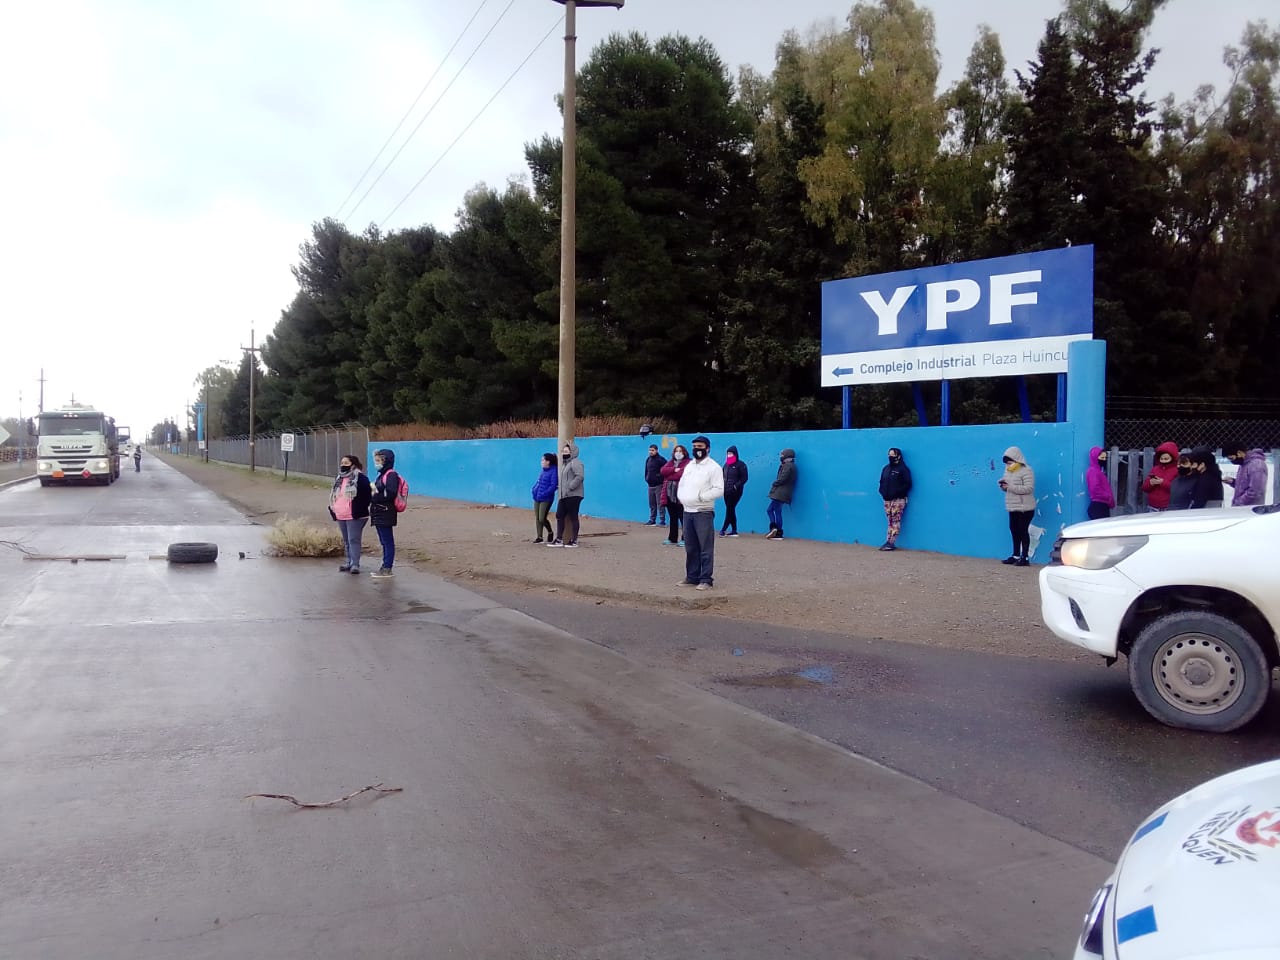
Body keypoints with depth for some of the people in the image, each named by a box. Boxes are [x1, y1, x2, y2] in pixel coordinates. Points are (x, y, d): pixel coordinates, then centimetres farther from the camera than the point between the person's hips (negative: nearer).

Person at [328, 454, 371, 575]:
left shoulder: (360, 478, -10)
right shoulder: (339, 478, 15)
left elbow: (367, 495, -14)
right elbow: (333, 495, 25)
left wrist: (359, 510, -16)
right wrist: (333, 508, 15)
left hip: (354, 517, -8)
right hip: (341, 516, 8)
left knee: (353, 540, -10)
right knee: (346, 541, 15)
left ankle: (355, 564, -8)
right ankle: (349, 562, 23)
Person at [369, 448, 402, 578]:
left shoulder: (391, 475, -12)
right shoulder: (382, 474, 17)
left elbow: (390, 494, -21)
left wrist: (374, 498, -15)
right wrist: (372, 497, 0)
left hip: (386, 514, -10)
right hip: (379, 514, 10)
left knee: (387, 541, -4)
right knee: (384, 542, 15)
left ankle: (387, 569, -1)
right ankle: (385, 566, 22)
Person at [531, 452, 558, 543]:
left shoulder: (553, 471, -12)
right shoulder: (543, 471, 13)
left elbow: (553, 486, -17)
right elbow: (537, 481, 23)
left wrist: (544, 494, -20)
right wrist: (534, 489, 6)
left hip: (546, 499, -8)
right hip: (537, 498, 8)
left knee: (542, 519, -8)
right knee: (537, 518, 8)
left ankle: (550, 533, 14)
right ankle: (539, 537, 15)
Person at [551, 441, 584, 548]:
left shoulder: (575, 463, -11)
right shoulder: (565, 463, 21)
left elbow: (580, 476, -24)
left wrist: (570, 487, -22)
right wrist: (561, 489, 17)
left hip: (573, 495, -10)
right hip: (564, 496, 10)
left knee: (573, 517, -4)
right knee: (559, 515, 8)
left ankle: (574, 541, 3)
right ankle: (559, 540, 12)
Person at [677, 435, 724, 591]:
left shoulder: (713, 467, -5)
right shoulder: (689, 466, 17)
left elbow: (719, 490, -13)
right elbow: (681, 485, 24)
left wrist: (701, 497, -19)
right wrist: (681, 497, 5)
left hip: (704, 512, -7)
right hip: (687, 511, 7)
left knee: (706, 548, -7)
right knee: (690, 547, 12)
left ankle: (706, 579, -4)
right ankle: (692, 577, 20)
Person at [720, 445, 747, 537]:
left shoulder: (740, 465, -4)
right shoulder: (726, 464, 15)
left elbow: (744, 478, -7)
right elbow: (723, 476, 20)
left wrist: (736, 486, -18)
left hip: (735, 491, -7)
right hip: (726, 491, 7)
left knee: (729, 510, -8)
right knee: (730, 510, 7)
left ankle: (723, 529, -7)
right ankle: (734, 531, 12)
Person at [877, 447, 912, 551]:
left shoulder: (903, 469, -5)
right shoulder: (886, 468, 16)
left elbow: (907, 484, -11)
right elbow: (882, 482, 22)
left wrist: (897, 492, -16)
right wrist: (882, 492, 4)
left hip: (898, 500, -7)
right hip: (887, 499, 7)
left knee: (895, 521, -8)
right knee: (890, 521, 7)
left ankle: (891, 543, -11)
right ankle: (888, 542, 6)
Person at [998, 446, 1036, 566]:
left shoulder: (1026, 471, -13)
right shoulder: (1008, 470, 13)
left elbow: (1029, 488, -23)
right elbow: (1007, 487, 20)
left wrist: (1010, 487, -26)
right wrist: (1003, 485, -5)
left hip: (1025, 508, -8)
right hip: (1013, 507, 8)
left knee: (1023, 530, -5)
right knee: (1014, 530, 11)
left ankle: (1025, 558, 0)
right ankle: (1016, 555, 20)